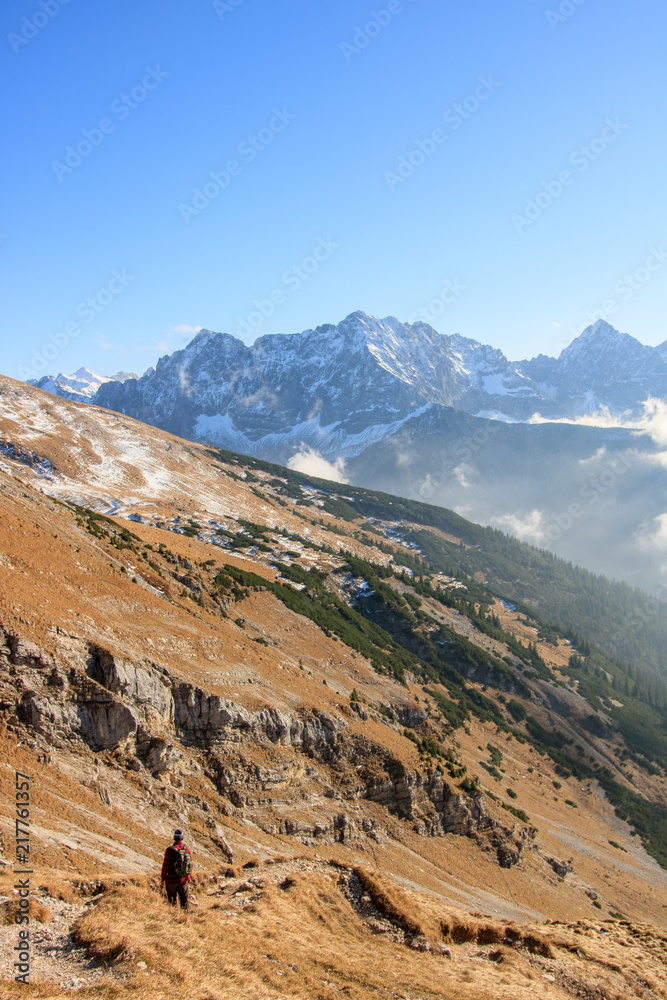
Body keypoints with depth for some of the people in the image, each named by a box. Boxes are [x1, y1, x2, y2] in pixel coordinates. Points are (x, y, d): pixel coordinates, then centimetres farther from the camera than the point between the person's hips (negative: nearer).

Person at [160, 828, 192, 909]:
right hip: (184, 880, 4)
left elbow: (166, 865, -14)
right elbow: (190, 864, 7)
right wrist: (188, 877, 21)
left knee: (172, 901, 8)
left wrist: (162, 879, -5)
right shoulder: (187, 849, -2)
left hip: (172, 879, -4)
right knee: (184, 900, 16)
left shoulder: (170, 850, -17)